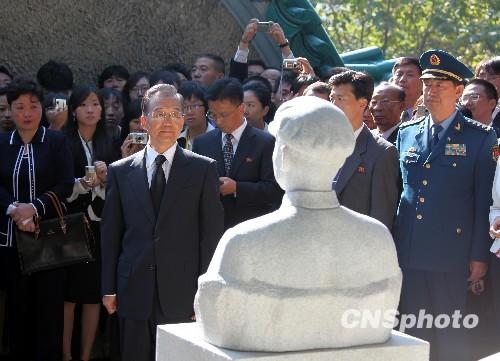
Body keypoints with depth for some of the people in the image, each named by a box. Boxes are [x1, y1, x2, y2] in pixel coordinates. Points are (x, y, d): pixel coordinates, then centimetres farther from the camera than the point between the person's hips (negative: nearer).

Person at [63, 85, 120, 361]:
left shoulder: (110, 145, 10)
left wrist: (104, 179, -11)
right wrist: (83, 183, -19)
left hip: (99, 227, 3)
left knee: (93, 294, 4)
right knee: (68, 293, -3)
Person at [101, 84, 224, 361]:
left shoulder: (203, 169, 3)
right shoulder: (120, 171, 8)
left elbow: (211, 232, 1)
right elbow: (110, 233, 10)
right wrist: (109, 289, 6)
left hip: (183, 294, -1)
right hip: (135, 294, 2)